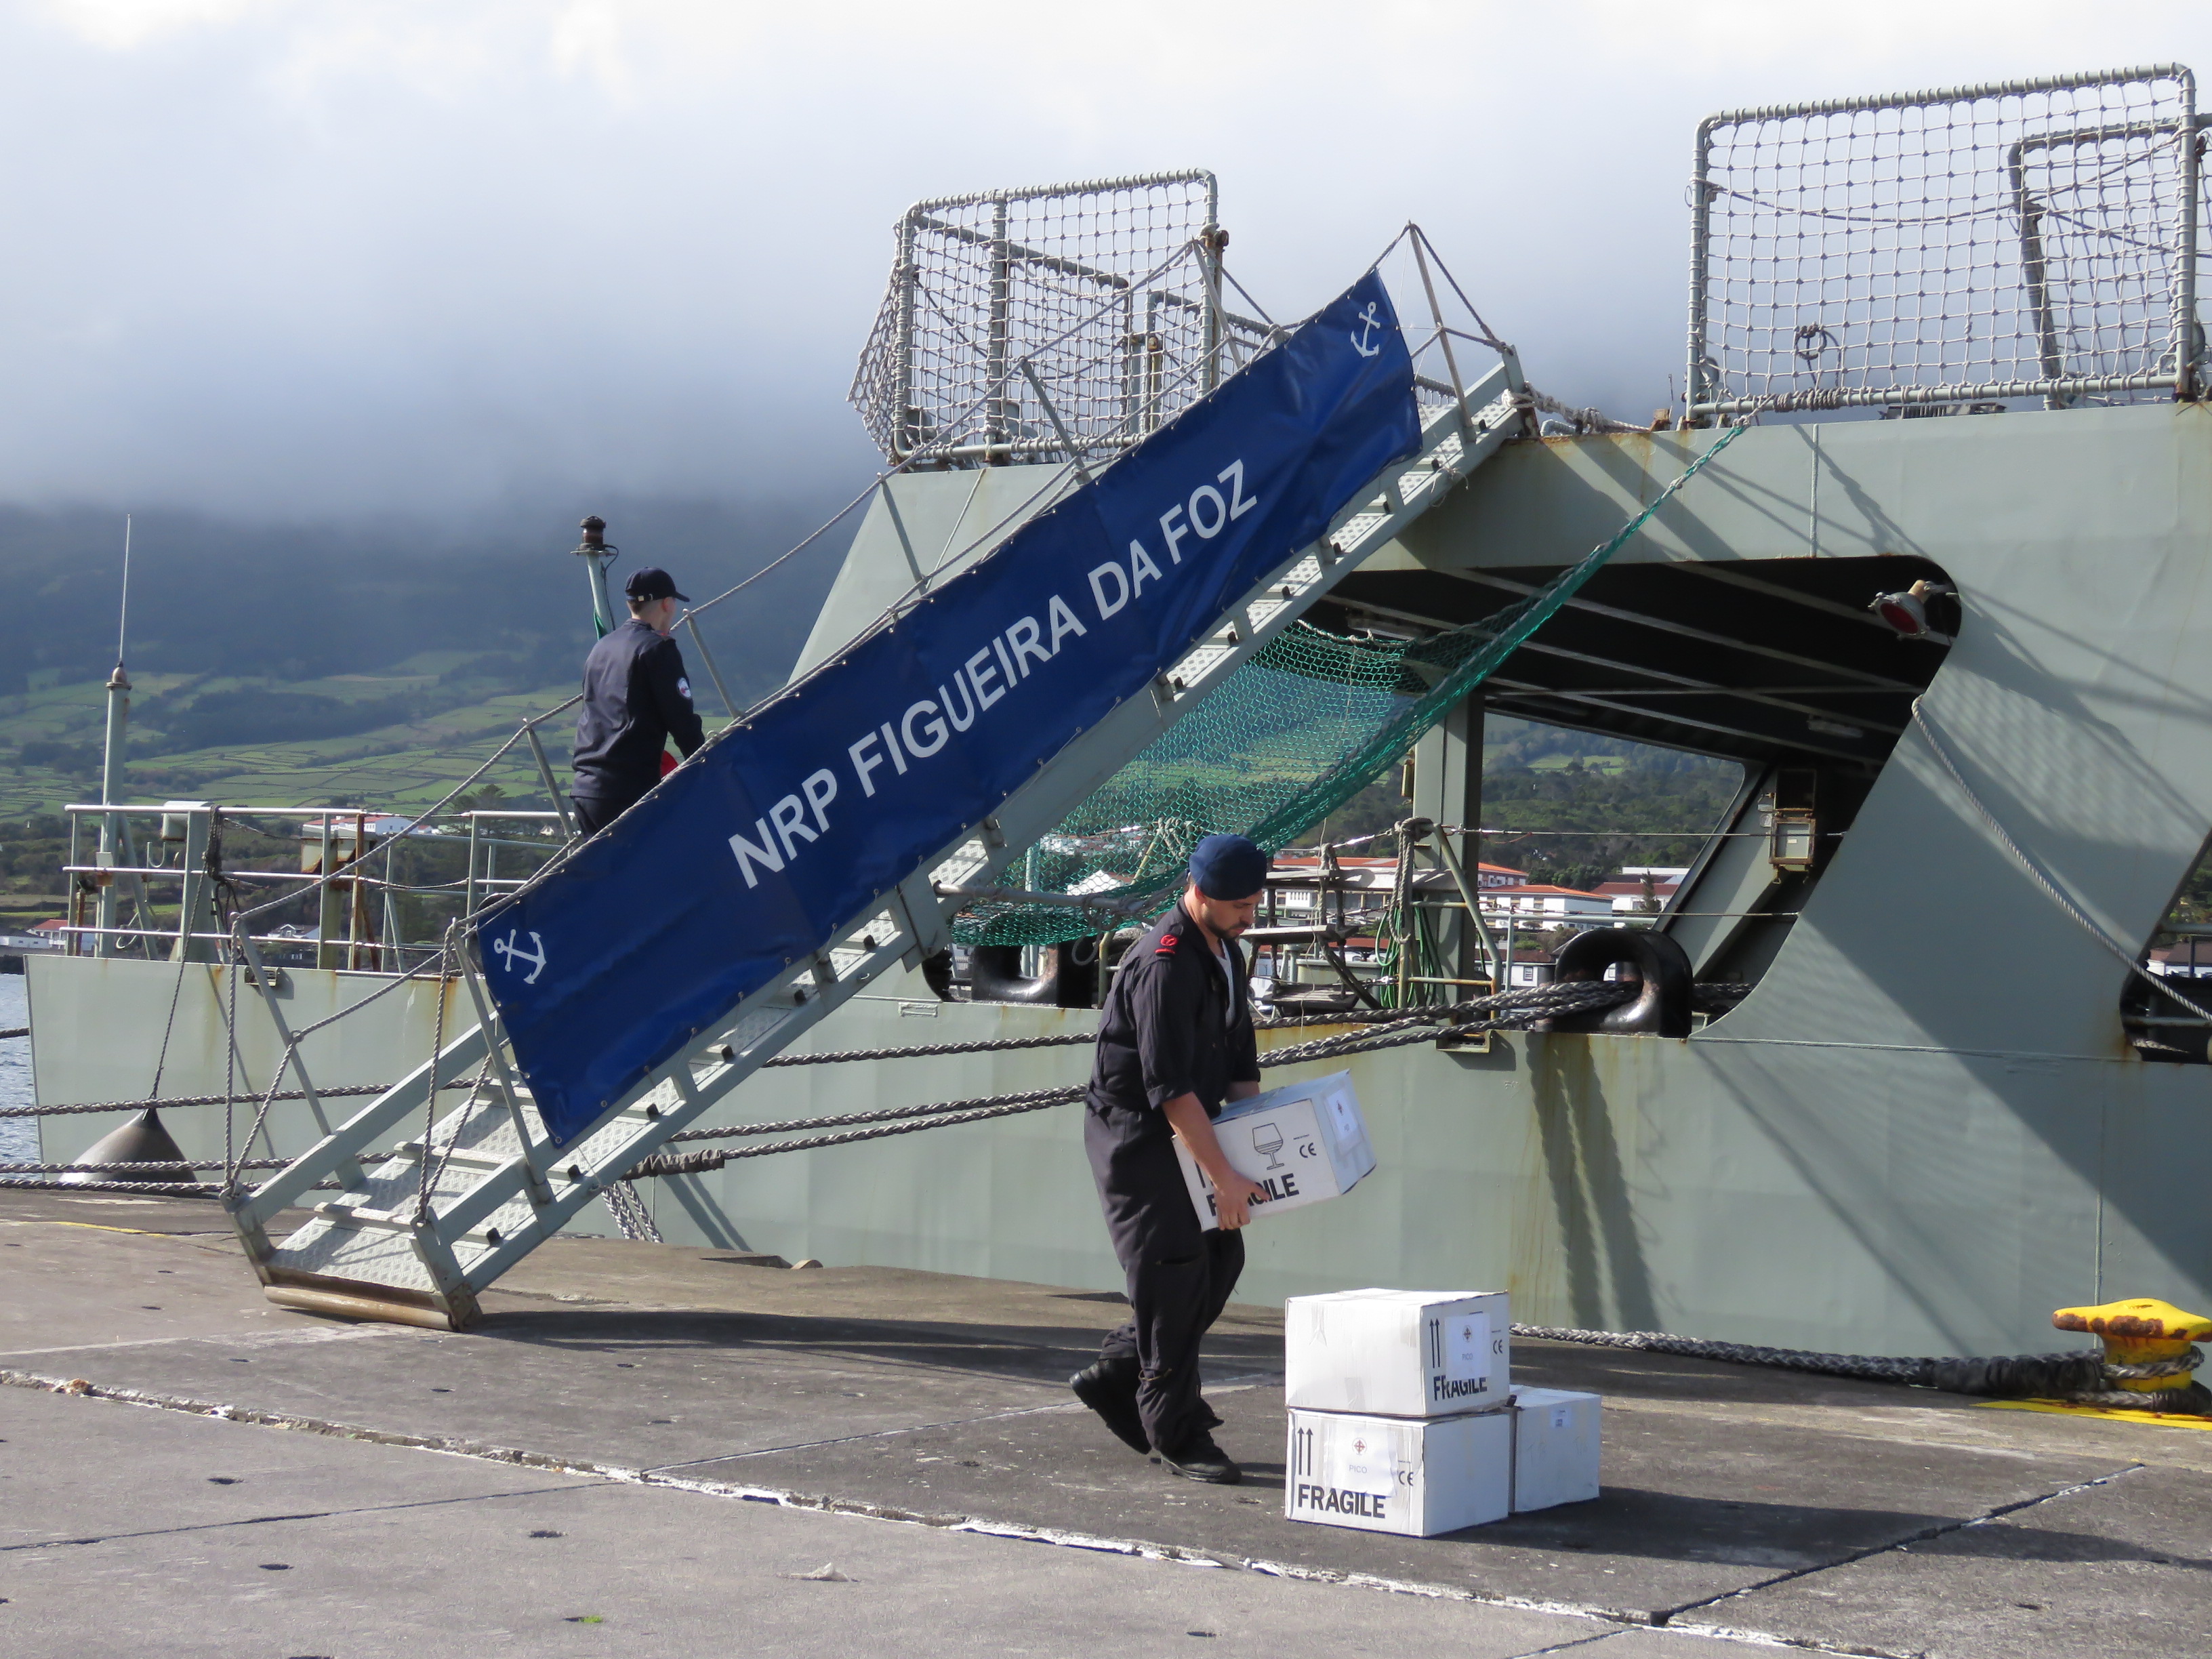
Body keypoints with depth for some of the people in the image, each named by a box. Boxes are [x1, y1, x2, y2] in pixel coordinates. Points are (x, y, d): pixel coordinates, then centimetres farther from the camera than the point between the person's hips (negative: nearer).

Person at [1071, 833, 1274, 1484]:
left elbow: (1240, 1063, 16)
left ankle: (1115, 1378, 19)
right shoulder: (1164, 963, -23)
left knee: (1222, 1258, 7)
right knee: (1177, 1272, -9)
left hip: (1185, 1130, 9)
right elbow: (1171, 1086, -27)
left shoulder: (1225, 952, 8)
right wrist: (1224, 1175, -26)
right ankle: (1177, 1432, 0)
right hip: (1134, 1131, -9)